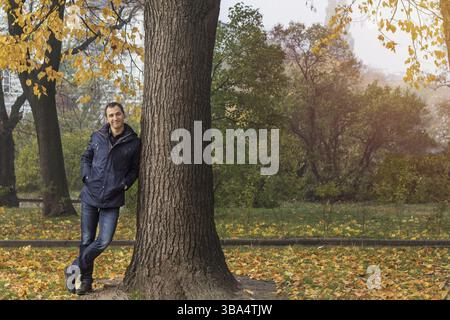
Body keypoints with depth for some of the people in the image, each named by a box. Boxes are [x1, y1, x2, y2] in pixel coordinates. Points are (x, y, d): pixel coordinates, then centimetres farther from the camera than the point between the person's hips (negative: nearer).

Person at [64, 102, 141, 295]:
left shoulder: (133, 142, -2)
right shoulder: (97, 137, 2)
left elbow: (135, 169, 8)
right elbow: (85, 158, 16)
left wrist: (125, 184, -7)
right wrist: (86, 176, 0)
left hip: (113, 199, -1)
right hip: (90, 196, 1)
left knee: (104, 241, -10)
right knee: (87, 240, 7)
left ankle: (75, 268, 9)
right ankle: (85, 280, 20)